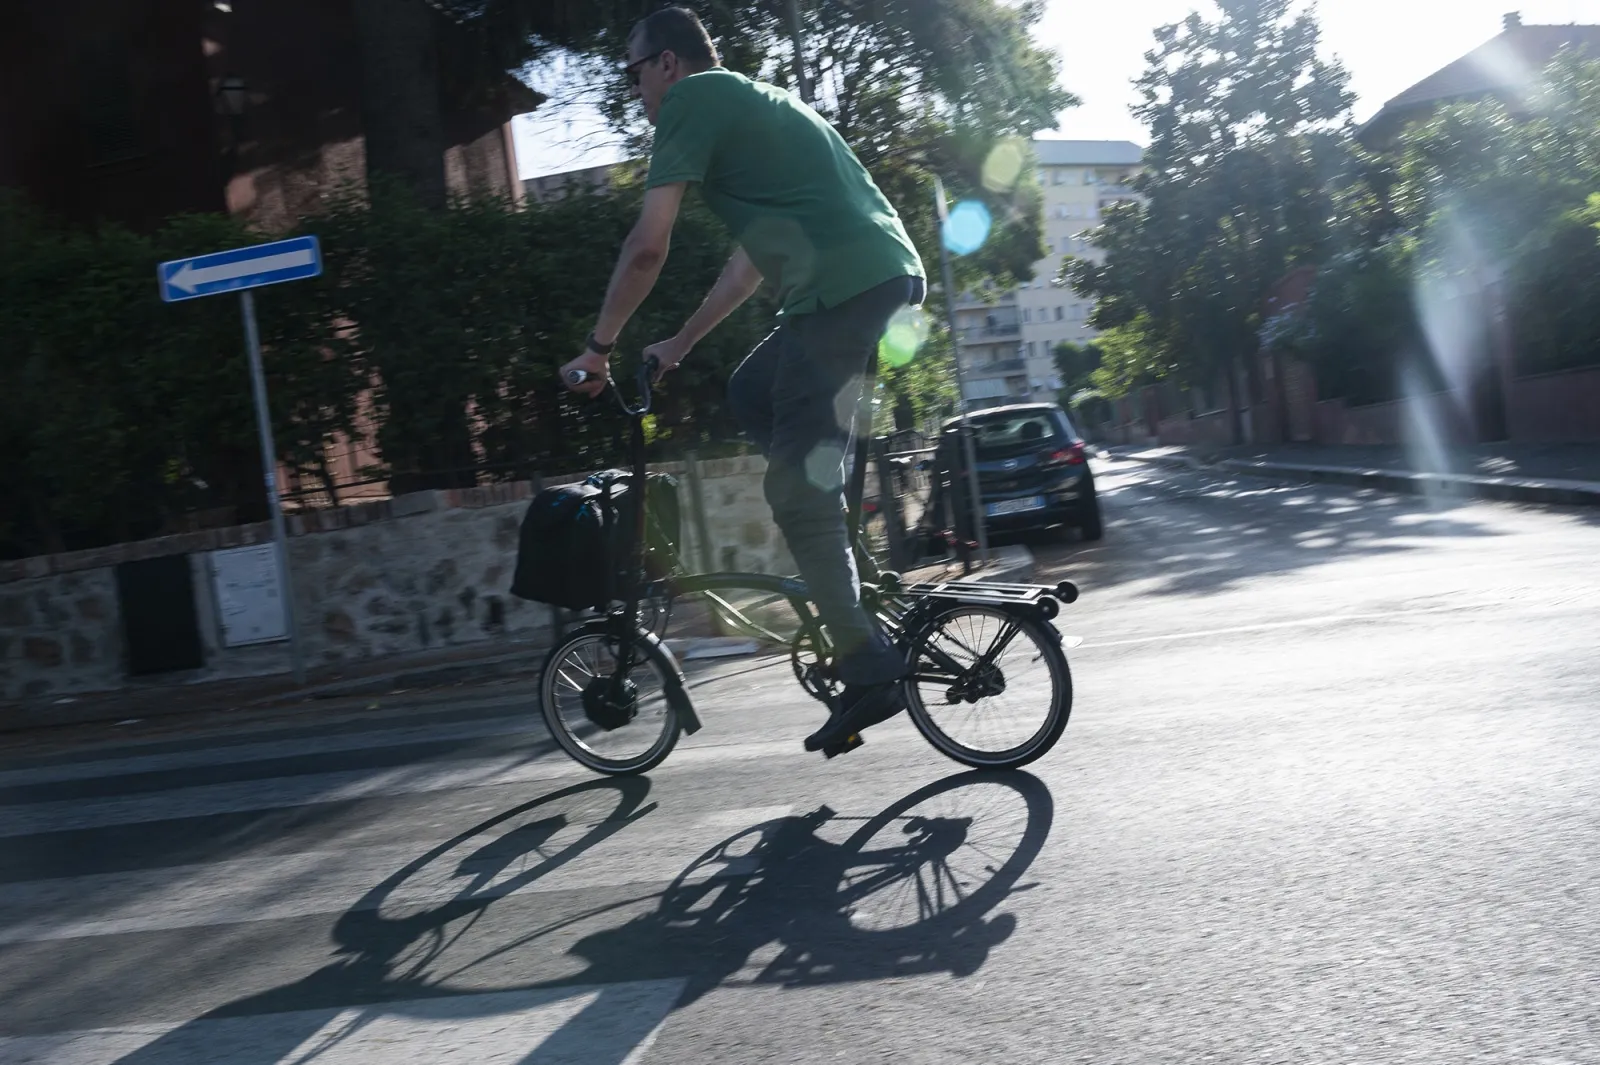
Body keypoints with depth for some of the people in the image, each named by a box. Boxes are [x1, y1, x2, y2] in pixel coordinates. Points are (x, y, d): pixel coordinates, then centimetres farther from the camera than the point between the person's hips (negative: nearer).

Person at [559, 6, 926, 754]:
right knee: (751, 397, 23)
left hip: (846, 291, -9)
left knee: (795, 489, -4)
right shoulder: (753, 103, 29)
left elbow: (648, 245, -8)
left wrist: (598, 348, 4)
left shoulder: (693, 99, 1)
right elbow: (757, 256, 31)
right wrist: (682, 342, 33)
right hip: (891, 277, 9)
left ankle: (870, 673, 1)